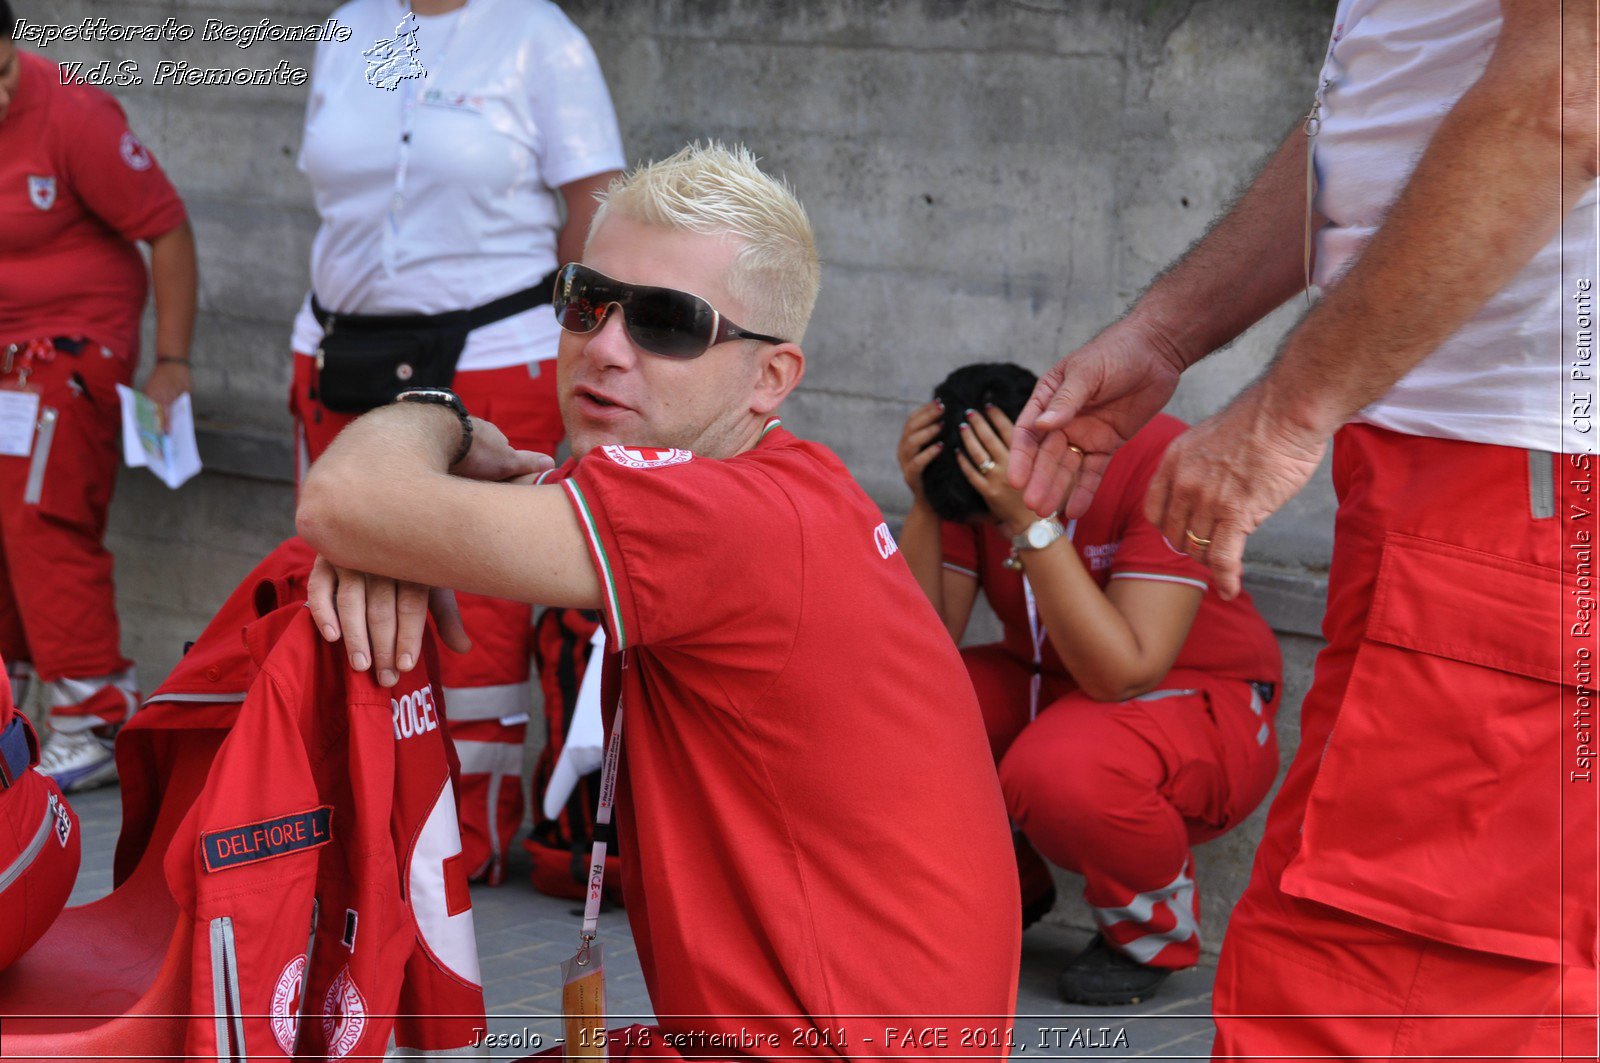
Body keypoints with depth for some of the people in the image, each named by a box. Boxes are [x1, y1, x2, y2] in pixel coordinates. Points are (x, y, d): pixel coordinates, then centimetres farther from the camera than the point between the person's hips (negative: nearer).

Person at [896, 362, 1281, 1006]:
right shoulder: (976, 475, -10)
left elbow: (1123, 675, -33)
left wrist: (1032, 523, -38)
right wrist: (922, 502, -26)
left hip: (1198, 703, -6)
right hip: (1046, 692, 6)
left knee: (1060, 771, -39)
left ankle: (1154, 930, -4)